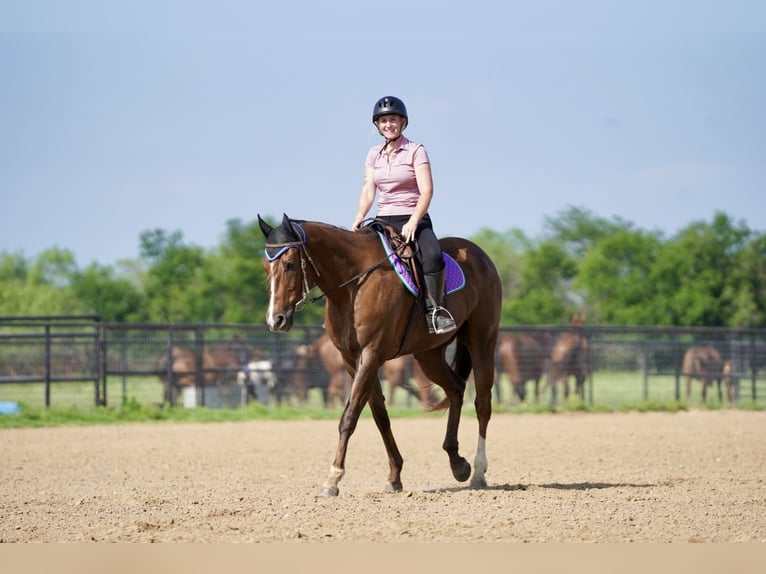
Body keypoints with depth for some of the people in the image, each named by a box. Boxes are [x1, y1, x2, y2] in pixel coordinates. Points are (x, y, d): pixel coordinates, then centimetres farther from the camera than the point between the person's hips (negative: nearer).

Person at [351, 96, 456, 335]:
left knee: (432, 254, -34)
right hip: (383, 220, 5)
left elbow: (426, 190, -11)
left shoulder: (416, 151, -2)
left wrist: (413, 222, -25)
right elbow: (368, 190, 7)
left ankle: (435, 310, -29)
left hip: (414, 219, -5)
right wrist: (359, 219, -12)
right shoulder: (374, 154, 13)